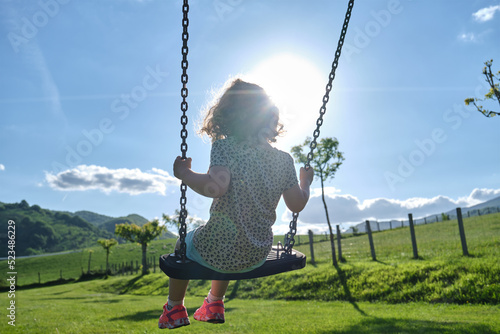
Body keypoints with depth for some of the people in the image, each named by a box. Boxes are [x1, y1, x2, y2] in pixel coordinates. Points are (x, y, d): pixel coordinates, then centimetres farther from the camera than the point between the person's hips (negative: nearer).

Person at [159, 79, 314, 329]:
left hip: (217, 252, -4)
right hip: (258, 256, 5)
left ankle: (174, 310, 47)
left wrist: (184, 173, -17)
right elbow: (297, 205, 1)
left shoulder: (225, 146, -16)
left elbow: (216, 186, -33)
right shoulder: (284, 160, -4)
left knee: (184, 242, 30)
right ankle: (215, 304, 54)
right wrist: (305, 182, 19)